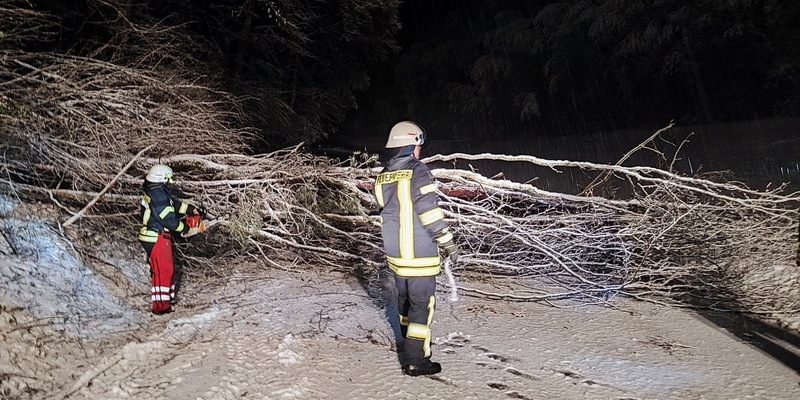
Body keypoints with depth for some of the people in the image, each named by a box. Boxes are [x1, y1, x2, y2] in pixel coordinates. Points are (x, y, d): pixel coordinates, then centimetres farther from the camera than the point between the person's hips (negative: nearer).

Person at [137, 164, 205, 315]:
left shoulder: (154, 191, 10)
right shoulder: (159, 196, -22)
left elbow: (175, 204, 20)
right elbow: (169, 219, -21)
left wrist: (191, 209, 17)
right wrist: (183, 228, -7)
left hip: (158, 236, 10)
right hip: (156, 238, -10)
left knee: (168, 267, 20)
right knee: (163, 270, -5)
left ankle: (167, 298, 32)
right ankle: (161, 306, -1)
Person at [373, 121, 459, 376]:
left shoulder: (383, 176, 5)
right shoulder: (417, 171, -16)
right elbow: (430, 212, -18)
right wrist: (448, 242, -9)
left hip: (394, 252, 7)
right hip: (420, 254, -7)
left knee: (405, 297, 22)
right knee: (422, 303, 2)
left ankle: (411, 342, 40)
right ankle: (415, 360, 5)